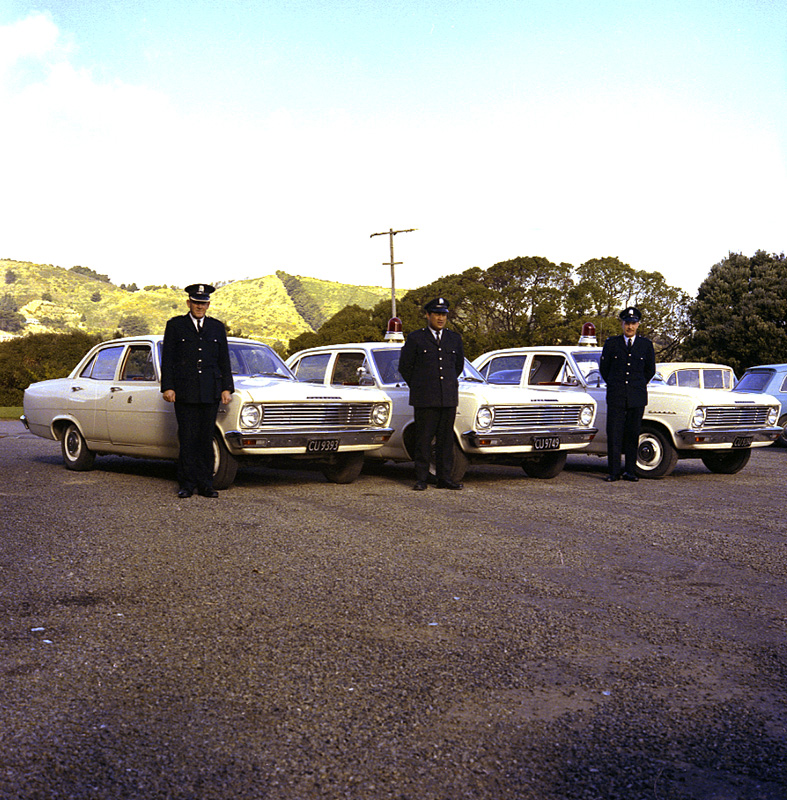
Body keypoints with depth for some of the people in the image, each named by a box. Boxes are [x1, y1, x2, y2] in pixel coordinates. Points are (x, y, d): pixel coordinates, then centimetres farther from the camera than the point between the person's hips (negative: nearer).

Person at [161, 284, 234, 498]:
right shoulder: (175, 325, 6)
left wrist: (227, 388, 5)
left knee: (206, 438, 3)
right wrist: (167, 387, -4)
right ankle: (187, 484, 3)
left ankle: (205, 484, 7)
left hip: (210, 392, 2)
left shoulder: (217, 327, 13)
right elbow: (167, 359, 4)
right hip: (184, 392, -2)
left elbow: (224, 360, 13)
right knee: (187, 439, -3)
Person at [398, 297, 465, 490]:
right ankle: (421, 480, 3)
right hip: (424, 400, -3)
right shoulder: (415, 338, 2)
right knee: (423, 440, -2)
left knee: (446, 440, 4)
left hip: (449, 398, 3)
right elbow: (404, 366, 8)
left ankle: (444, 478, 10)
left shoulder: (454, 339, 12)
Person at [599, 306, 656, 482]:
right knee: (614, 434, -4)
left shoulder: (646, 345, 8)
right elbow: (604, 368, 15)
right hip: (616, 397, 0)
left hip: (637, 397, 0)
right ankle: (614, 471, 0)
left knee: (633, 435, 1)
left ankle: (630, 471, 7)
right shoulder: (611, 343, 6)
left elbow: (650, 370, 19)